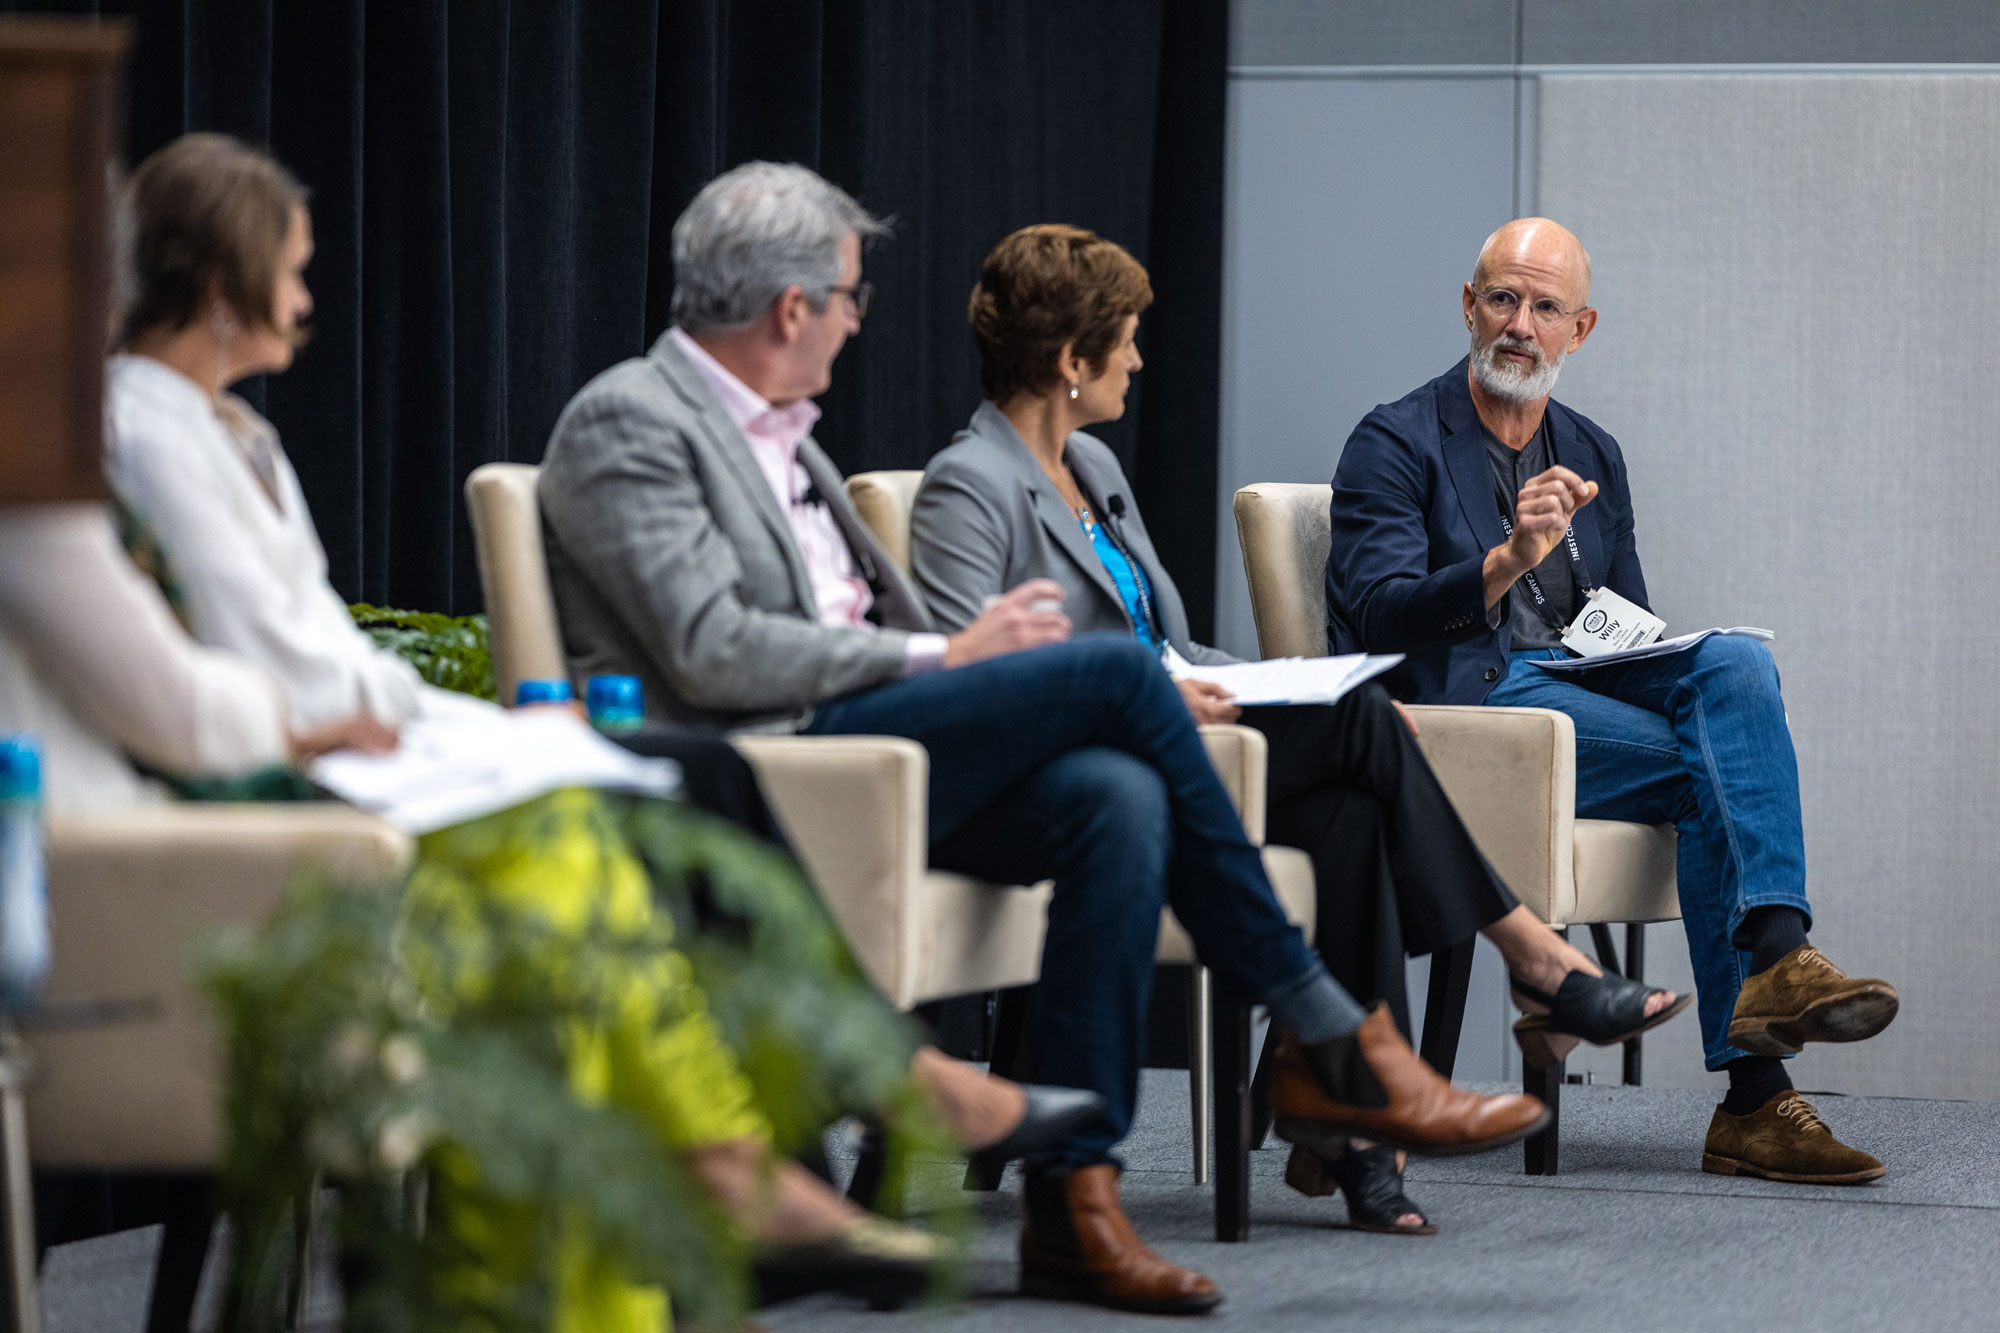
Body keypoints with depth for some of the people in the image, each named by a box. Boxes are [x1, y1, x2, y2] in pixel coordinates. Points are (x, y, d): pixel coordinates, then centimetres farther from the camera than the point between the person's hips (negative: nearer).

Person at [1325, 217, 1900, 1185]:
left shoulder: (1592, 456, 21)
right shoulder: (1396, 444, 0)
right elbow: (1382, 617, -14)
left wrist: (1639, 644, -3)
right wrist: (1509, 560, -30)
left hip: (1580, 681, 6)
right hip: (1463, 700, -6)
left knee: (1736, 662, -27)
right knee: (1712, 771, -26)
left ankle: (1774, 954, -41)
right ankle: (1754, 1095, -30)